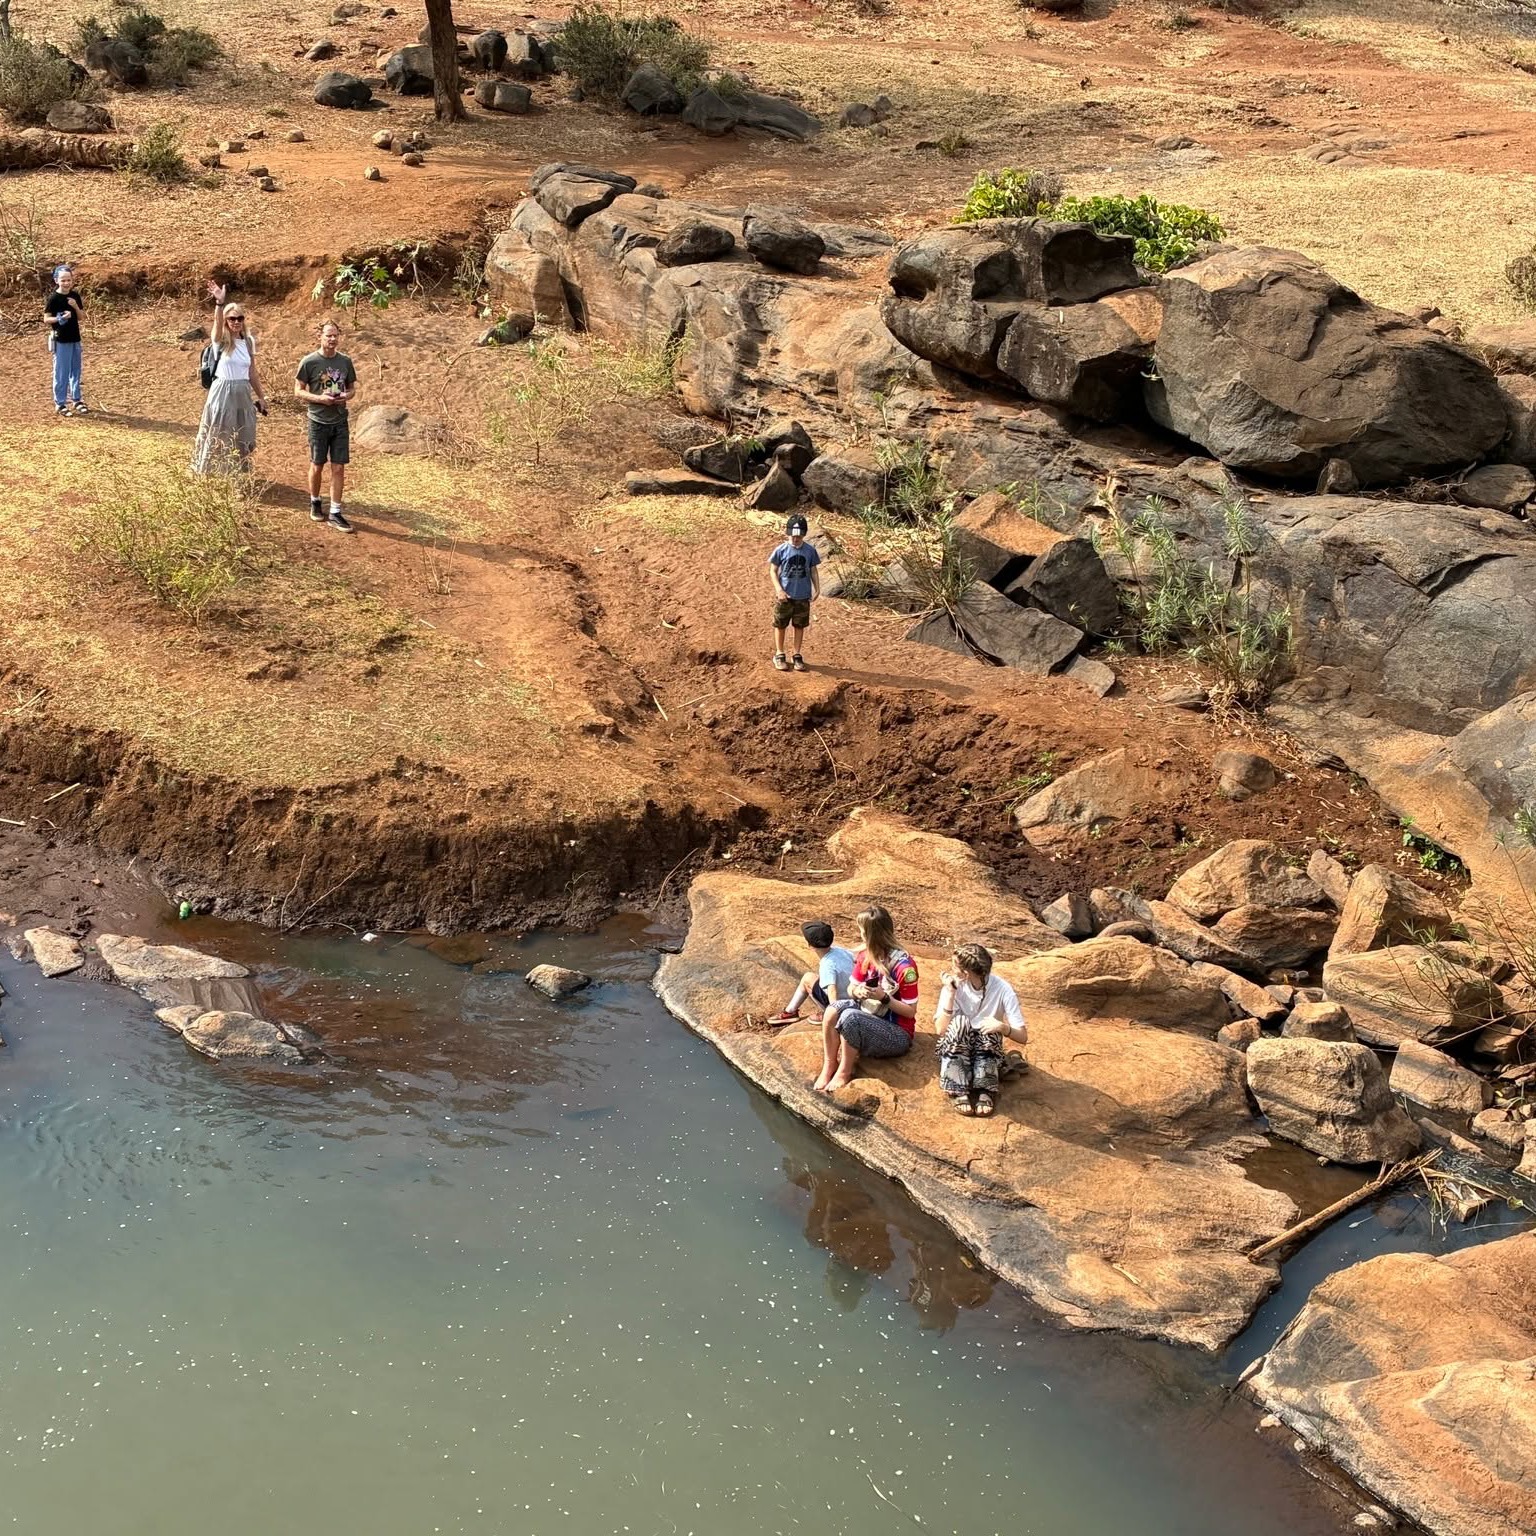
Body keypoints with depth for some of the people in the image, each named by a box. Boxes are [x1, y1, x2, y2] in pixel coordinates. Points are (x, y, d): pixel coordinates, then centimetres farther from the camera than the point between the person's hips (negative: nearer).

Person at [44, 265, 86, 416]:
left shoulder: (75, 296, 4)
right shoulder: (53, 298, -12)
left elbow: (80, 317, 8)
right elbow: (46, 318, -10)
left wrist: (76, 307, -11)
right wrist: (60, 319, -27)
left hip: (75, 338, 6)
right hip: (60, 340, -6)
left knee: (76, 371, 14)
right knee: (62, 372, -1)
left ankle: (76, 399, 26)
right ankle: (60, 403, 8)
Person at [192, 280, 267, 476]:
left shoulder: (248, 341, 6)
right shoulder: (221, 340, -8)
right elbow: (217, 324, -32)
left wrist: (261, 397, 15)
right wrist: (219, 303, -50)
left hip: (243, 394, 5)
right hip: (222, 393, -5)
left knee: (241, 441, 12)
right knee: (218, 439, 1)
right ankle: (213, 476, 9)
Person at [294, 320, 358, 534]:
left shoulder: (345, 361, 3)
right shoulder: (309, 362, -7)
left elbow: (352, 387, 14)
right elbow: (298, 391, -4)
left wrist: (347, 395, -9)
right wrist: (320, 398, -19)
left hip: (340, 422, 3)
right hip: (318, 422, -2)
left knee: (339, 468, 0)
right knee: (317, 466, 9)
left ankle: (335, 513, 5)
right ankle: (315, 503, 32)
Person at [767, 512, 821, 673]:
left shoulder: (810, 550, -5)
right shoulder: (781, 550, -11)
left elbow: (813, 570, 4)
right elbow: (773, 571, -5)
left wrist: (817, 588, -7)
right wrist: (779, 590, -15)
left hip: (803, 596, 2)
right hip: (784, 596, -2)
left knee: (799, 626, 12)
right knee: (780, 625, 10)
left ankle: (797, 655, 25)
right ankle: (779, 655, 24)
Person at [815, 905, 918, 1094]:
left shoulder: (904, 966, -20)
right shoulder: (865, 956, 1)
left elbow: (910, 1011, -14)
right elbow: (851, 988, 10)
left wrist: (883, 997, -27)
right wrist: (856, 991, -14)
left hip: (898, 1035, -7)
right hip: (870, 1019, 7)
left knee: (849, 1016, -31)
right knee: (835, 1008, -21)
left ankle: (844, 1072, -12)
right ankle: (829, 1066, -12)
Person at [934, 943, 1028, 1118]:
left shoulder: (1002, 990, -15)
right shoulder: (954, 985, -13)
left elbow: (1023, 1036, -15)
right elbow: (941, 1029, -18)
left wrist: (1003, 1027, -35)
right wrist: (950, 994, -25)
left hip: (986, 1052, -1)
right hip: (954, 1050, 1)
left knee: (989, 1028, -32)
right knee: (960, 1022, -31)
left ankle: (985, 1092, -32)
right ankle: (959, 1091, -31)